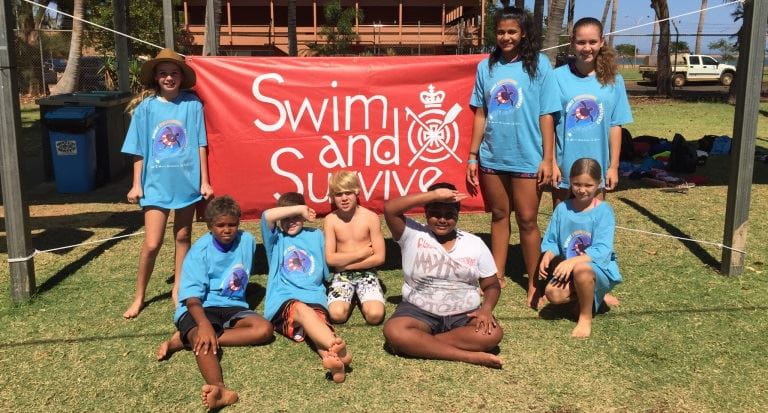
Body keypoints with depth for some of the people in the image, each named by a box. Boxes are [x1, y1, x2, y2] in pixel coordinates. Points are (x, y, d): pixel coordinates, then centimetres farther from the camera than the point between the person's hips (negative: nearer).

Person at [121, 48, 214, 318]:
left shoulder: (192, 104, -1)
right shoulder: (146, 107, 0)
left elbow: (200, 145, 2)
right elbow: (139, 150, 4)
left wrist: (204, 181, 0)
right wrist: (136, 184, 3)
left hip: (188, 181, 1)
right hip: (156, 183, -1)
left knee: (183, 237, 13)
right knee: (152, 244, -3)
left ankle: (178, 289, 28)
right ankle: (139, 297, 15)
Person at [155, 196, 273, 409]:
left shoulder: (247, 241, -1)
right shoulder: (199, 252, -13)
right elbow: (192, 296, -22)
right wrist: (204, 325, -38)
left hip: (232, 306, 4)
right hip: (199, 308, -4)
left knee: (264, 329, -25)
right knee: (204, 339, -36)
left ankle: (183, 340, -27)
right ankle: (219, 388, -65)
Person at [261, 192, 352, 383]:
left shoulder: (316, 235, 26)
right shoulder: (276, 238, 20)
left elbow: (326, 272, 30)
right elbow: (267, 215, -4)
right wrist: (300, 208, 3)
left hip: (314, 298, 2)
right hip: (283, 300, -2)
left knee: (317, 319, -36)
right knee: (303, 310, -40)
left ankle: (333, 360, -68)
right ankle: (339, 350, -67)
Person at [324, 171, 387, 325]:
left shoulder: (371, 217, -7)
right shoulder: (331, 220, -4)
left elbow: (379, 257, -9)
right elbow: (330, 259, -8)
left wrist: (345, 264, -11)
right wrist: (361, 253, -13)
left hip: (367, 273, 0)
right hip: (341, 275, 1)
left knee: (375, 315, -25)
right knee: (337, 315, -26)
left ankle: (360, 298, 9)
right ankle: (350, 297, 8)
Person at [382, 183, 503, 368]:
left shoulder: (475, 244, 4)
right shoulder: (413, 235, -2)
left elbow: (491, 285, 8)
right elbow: (390, 208, -19)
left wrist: (486, 309, -14)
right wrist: (435, 194, -21)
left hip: (465, 314, 2)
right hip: (418, 311, -1)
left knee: (492, 334, -29)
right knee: (393, 331, -33)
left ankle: (417, 344, -22)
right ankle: (469, 356, -29)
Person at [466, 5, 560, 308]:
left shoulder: (539, 65, -4)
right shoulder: (486, 66, 4)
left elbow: (546, 115, -5)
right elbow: (480, 114, 7)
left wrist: (548, 159, -8)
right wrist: (472, 156, 5)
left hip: (527, 158, -3)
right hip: (491, 157, 3)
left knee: (527, 220, 4)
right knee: (499, 216, 15)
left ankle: (534, 283, 17)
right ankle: (497, 276, 27)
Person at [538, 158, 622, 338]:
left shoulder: (603, 211, -13)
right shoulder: (562, 209, 0)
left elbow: (602, 250, -22)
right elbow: (551, 242, 4)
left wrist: (573, 261, -34)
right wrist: (547, 256, -19)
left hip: (599, 268, -4)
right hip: (570, 269, 4)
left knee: (581, 269, -38)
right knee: (552, 293, -25)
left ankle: (586, 317, -10)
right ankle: (593, 296, 9)